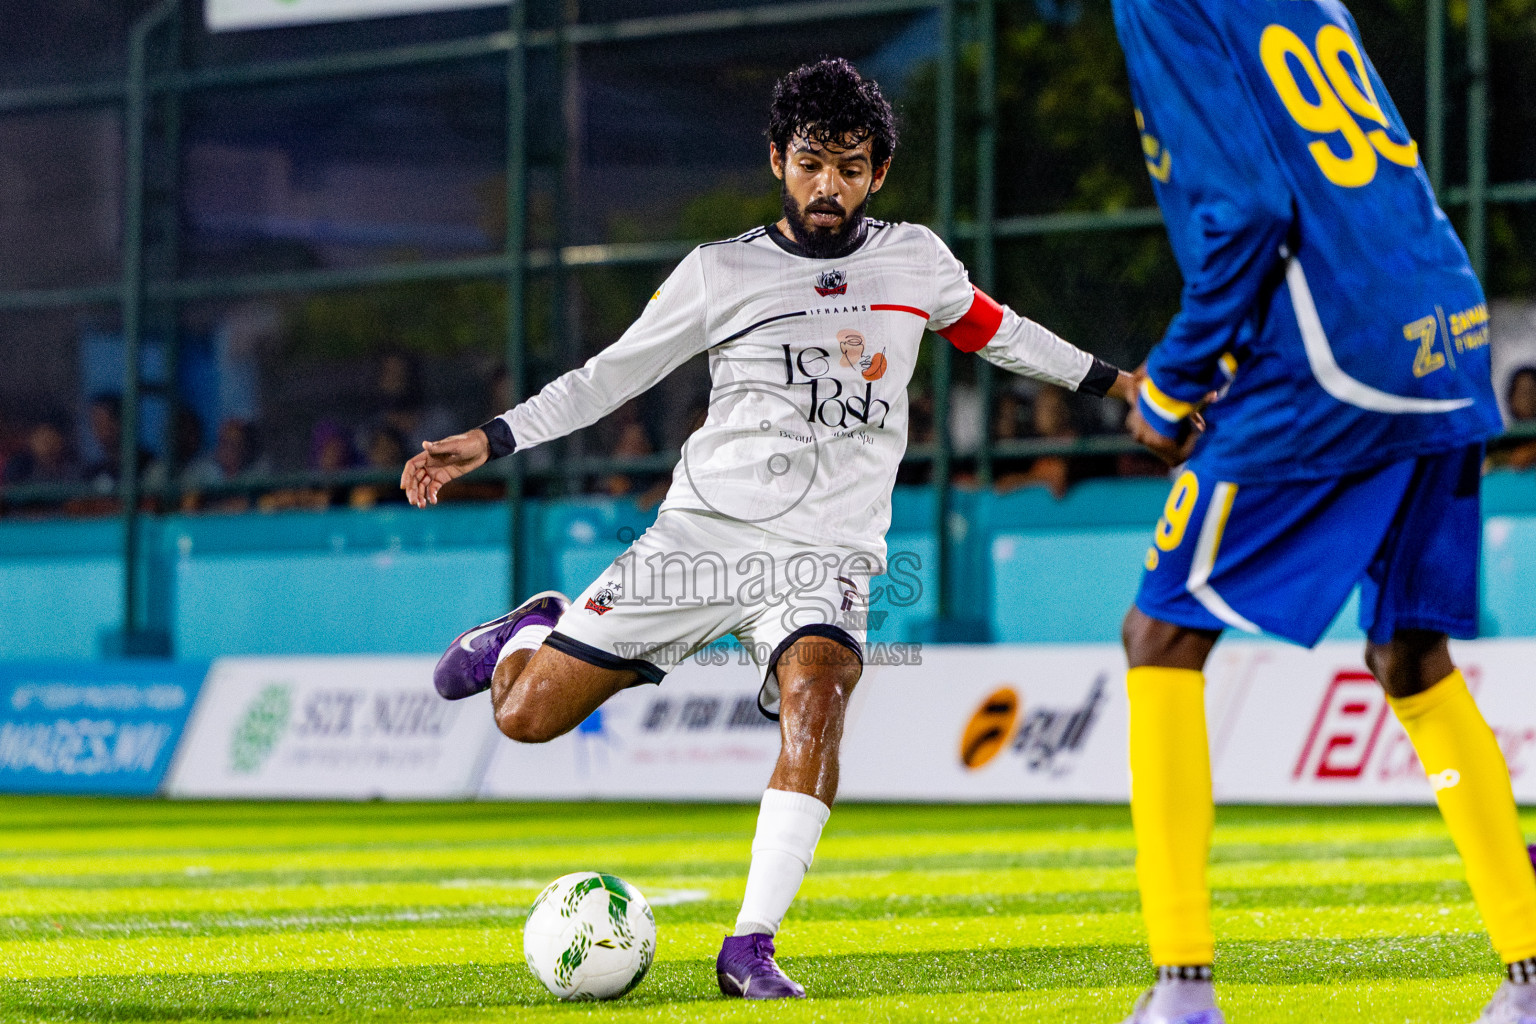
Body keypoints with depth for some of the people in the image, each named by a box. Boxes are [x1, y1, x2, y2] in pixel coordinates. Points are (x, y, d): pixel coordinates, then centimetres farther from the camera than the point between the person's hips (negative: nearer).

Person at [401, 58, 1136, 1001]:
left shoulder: (916, 261, 7)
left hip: (827, 551, 0)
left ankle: (752, 948, -31)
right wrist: (488, 442, -1)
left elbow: (991, 328, 27)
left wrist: (1108, 378, 31)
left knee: (818, 692, -33)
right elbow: (613, 373, 7)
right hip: (706, 532, 0)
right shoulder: (721, 272, 1)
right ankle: (535, 634, 32)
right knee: (527, 714, -7)